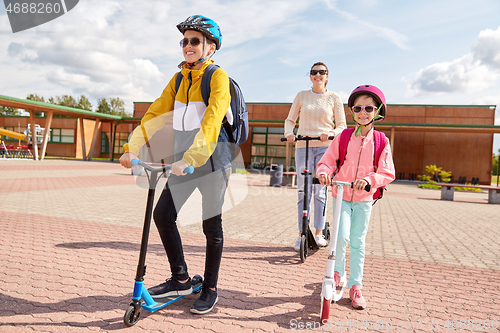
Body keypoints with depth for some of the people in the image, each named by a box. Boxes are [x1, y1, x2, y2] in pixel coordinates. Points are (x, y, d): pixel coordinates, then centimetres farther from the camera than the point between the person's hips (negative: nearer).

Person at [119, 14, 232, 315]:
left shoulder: (218, 77, -8)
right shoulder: (179, 79, 13)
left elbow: (211, 124, -23)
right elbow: (155, 114, 5)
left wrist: (189, 160, -34)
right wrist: (132, 148, -7)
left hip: (213, 158, -6)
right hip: (185, 160, 7)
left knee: (211, 224, 3)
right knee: (163, 214, 2)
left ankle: (210, 288, 21)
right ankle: (181, 280, 19)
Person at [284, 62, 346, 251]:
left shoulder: (334, 98, 8)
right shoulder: (302, 96, 12)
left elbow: (342, 126, 6)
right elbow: (290, 119, 14)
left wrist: (330, 133, -15)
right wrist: (288, 133, -7)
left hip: (325, 147, -1)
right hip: (303, 146, 1)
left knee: (321, 191, -1)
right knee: (303, 191, -2)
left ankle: (319, 233, 10)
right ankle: (301, 234, 4)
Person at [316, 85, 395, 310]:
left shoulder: (381, 142, -2)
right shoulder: (342, 137, -1)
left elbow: (387, 173, -6)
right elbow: (327, 161, 0)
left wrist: (369, 180, -25)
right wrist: (324, 172, -23)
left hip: (364, 200, 1)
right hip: (341, 195, -1)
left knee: (358, 243, 8)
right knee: (342, 236, -16)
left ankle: (355, 285, 23)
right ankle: (337, 270, 13)